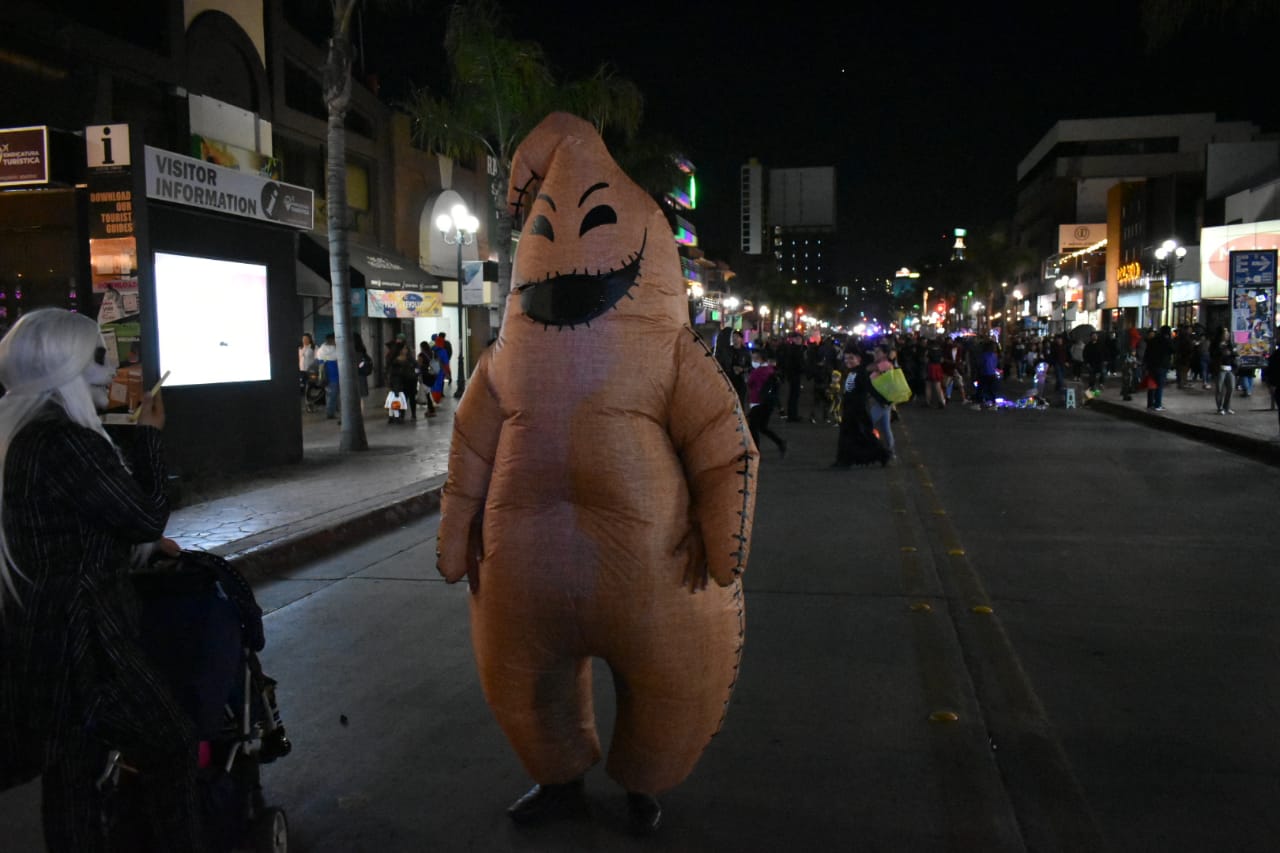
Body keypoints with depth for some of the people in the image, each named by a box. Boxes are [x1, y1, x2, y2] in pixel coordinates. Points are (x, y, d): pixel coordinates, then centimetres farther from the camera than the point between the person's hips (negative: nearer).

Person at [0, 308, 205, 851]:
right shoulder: (63, 441, -22)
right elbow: (148, 515, -14)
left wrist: (144, 537, 14)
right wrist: (148, 435, -5)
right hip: (77, 641, -9)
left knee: (73, 776, 18)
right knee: (169, 744, 8)